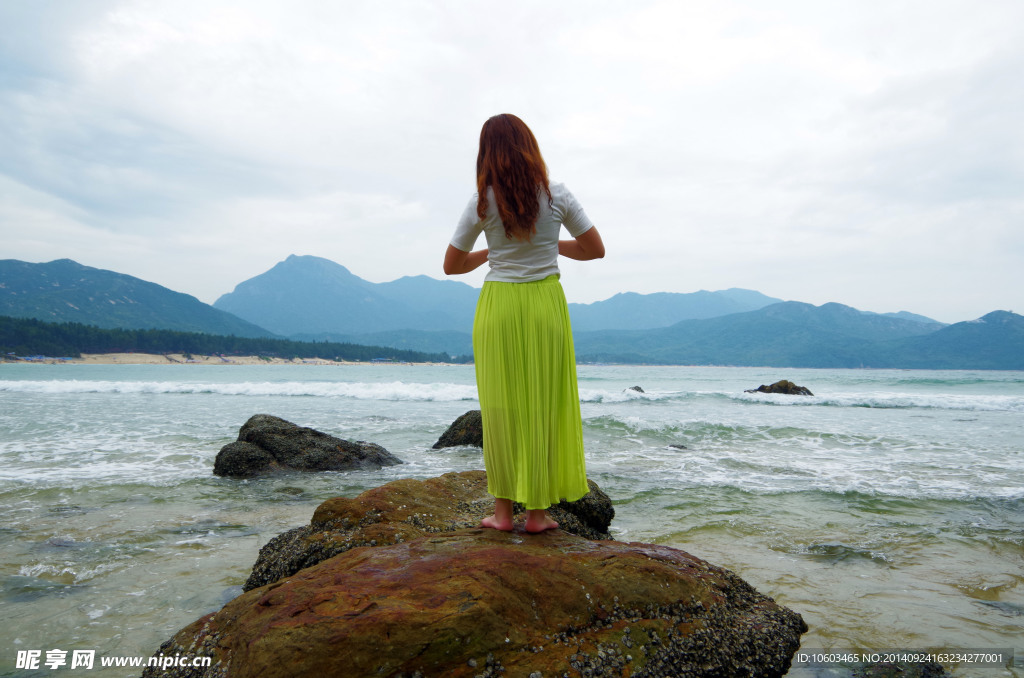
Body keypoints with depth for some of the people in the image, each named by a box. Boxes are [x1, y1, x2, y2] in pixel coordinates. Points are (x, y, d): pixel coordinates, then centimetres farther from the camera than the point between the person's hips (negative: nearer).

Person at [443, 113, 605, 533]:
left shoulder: (482, 203, -4)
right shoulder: (557, 196, -3)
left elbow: (452, 265, 2)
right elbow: (595, 249, 5)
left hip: (497, 306, 0)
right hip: (545, 304, 0)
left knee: (500, 407, 8)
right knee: (542, 405, 7)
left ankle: (503, 511, 14)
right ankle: (537, 510, 13)